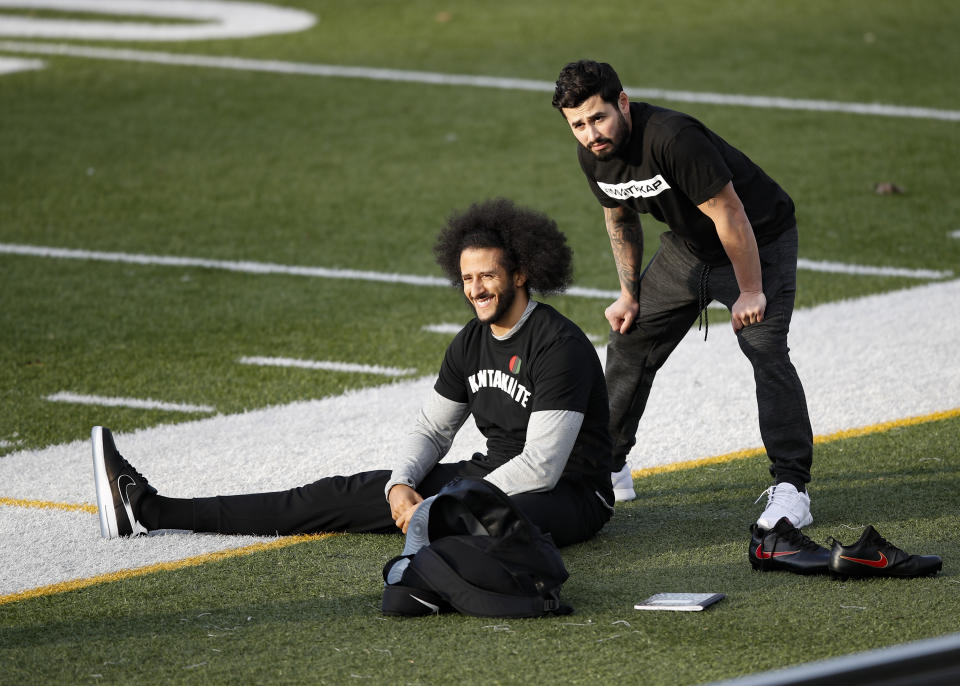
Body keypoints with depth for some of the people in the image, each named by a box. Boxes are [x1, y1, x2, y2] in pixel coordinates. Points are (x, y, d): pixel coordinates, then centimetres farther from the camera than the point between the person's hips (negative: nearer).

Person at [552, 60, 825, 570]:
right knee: (629, 342, 9)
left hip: (758, 241, -8)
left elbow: (729, 215, -30)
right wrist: (630, 293, 10)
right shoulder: (593, 155, -11)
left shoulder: (672, 139, -36)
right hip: (688, 247, 8)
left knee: (766, 352, -23)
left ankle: (791, 489, -22)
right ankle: (605, 469, 24)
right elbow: (620, 218, 10)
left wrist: (750, 293, -23)